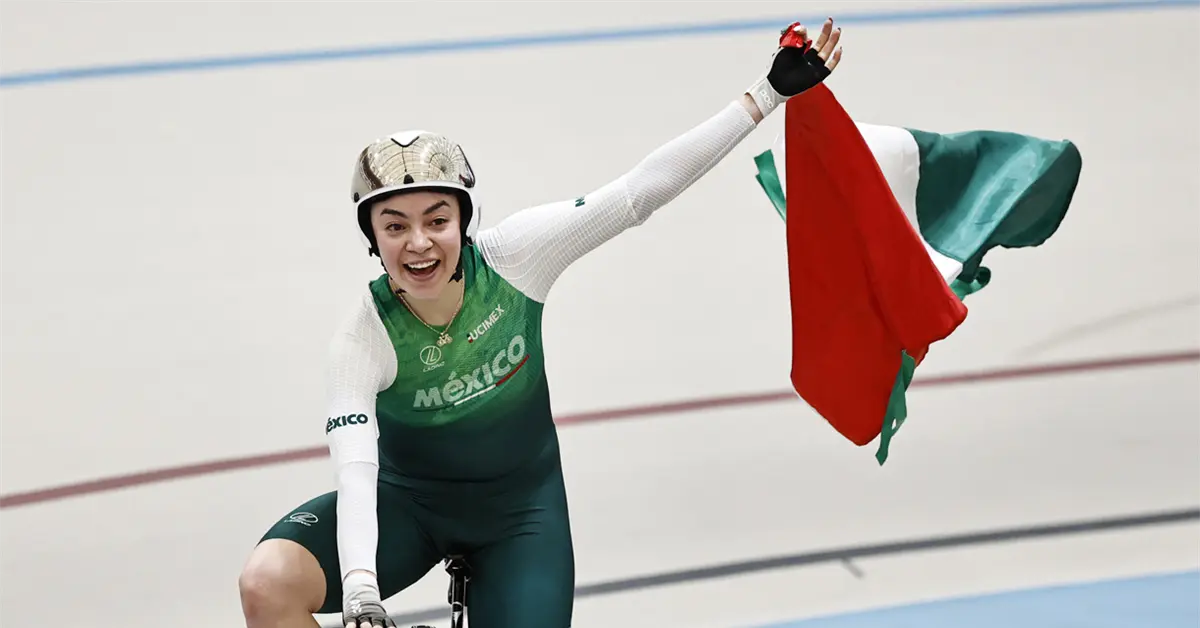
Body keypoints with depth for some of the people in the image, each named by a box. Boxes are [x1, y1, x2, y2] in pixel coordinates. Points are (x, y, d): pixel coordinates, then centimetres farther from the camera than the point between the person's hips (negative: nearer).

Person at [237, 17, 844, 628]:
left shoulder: (511, 257, -21)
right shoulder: (361, 342, -25)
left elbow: (641, 190, -20)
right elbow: (355, 478, -36)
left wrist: (769, 92, -23)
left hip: (520, 509, 2)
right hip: (409, 503, -2)